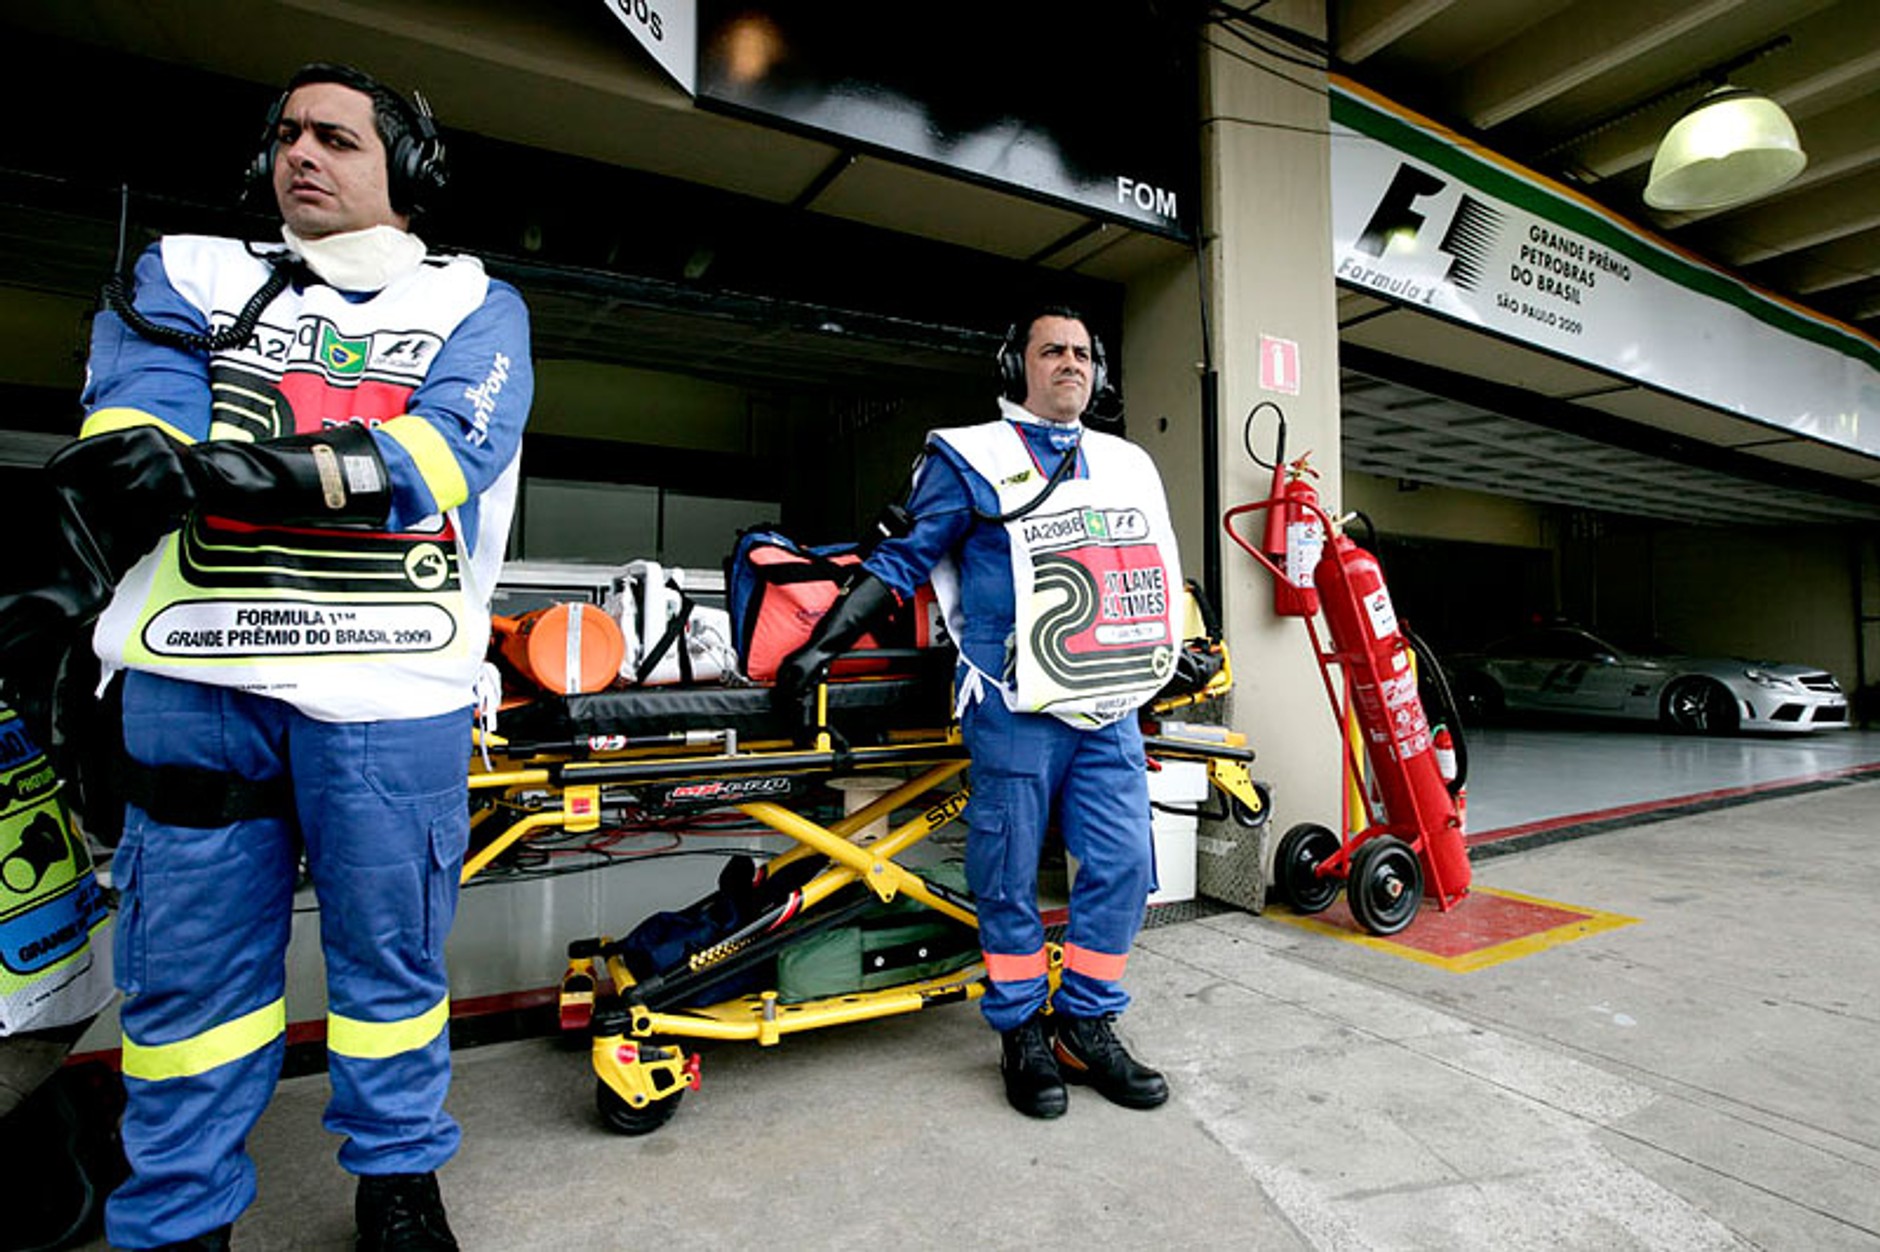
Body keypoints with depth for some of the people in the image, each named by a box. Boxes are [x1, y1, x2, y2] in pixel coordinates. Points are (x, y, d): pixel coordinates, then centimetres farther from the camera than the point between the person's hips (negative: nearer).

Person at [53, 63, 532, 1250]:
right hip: (197, 675, 2)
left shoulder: (475, 304, 12)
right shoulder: (190, 276, 19)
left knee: (391, 956, 10)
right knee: (189, 963, 10)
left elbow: (453, 446, -7)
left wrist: (275, 473, -22)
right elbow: (133, 414, 0)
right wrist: (135, 460, -24)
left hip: (392, 688, -1)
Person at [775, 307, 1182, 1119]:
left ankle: (1086, 1029, 23)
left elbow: (1155, 570, 30)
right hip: (1015, 707, -5)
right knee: (1009, 876, 4)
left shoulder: (1128, 465, 19)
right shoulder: (972, 458, 2)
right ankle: (1022, 1037, 23)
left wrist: (1177, 652, 34)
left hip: (1111, 704, 6)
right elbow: (905, 560, 0)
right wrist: (823, 643, -5)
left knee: (1122, 866, 5)